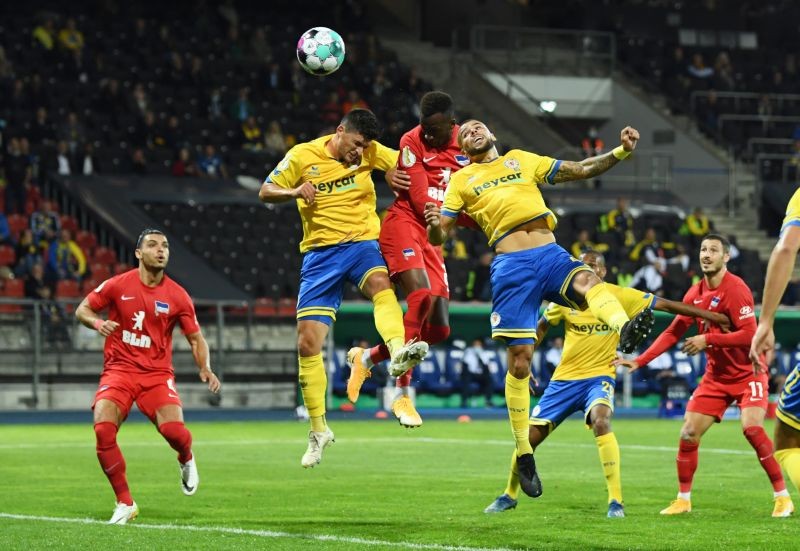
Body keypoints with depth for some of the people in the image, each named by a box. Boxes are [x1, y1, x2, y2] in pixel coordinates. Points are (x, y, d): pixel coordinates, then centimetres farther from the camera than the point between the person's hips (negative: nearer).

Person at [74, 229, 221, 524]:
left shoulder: (177, 296, 2)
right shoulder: (118, 285, -1)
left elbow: (196, 338, 9)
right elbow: (82, 309, 9)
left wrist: (205, 369, -9)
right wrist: (97, 322, -14)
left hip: (157, 373, 0)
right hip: (119, 370, 0)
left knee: (173, 429, -23)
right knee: (103, 430, -23)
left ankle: (187, 459, 18)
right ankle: (125, 503, -7)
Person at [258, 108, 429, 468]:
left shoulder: (370, 153, 1)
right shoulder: (302, 156, -2)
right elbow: (265, 192, 3)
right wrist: (295, 191, -18)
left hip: (363, 243, 0)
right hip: (320, 252, 0)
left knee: (381, 284, -37)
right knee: (307, 343, -3)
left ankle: (398, 351, -63)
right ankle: (319, 430, 12)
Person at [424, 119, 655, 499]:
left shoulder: (522, 160, 24)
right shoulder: (462, 180, 19)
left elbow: (582, 170, 25)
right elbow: (438, 235, 13)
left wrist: (621, 151, 10)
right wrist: (435, 224, -12)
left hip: (551, 254, 1)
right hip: (511, 265, -1)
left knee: (587, 280, -33)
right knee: (520, 357, -4)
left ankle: (625, 329, -64)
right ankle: (523, 452, 6)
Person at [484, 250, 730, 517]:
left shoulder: (619, 296, -8)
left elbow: (664, 304, -6)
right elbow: (541, 327, 16)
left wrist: (708, 314, -7)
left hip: (599, 377, -3)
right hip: (564, 378, 3)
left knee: (600, 421, -33)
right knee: (531, 435, 2)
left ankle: (616, 501, -28)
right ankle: (509, 495, 27)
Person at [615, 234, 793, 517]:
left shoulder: (735, 289, -18)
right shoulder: (695, 293, 2)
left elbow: (750, 334, -24)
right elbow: (673, 332, 8)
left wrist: (707, 339, -25)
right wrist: (639, 361, 2)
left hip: (747, 374, -6)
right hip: (716, 375, 6)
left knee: (752, 427, -24)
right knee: (688, 433, 0)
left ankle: (783, 497, -13)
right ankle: (683, 499, 14)